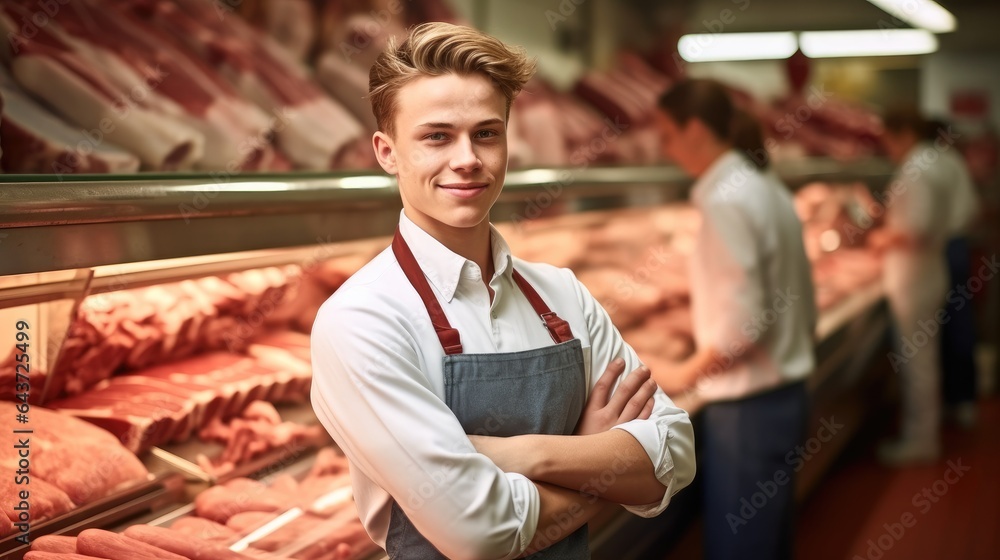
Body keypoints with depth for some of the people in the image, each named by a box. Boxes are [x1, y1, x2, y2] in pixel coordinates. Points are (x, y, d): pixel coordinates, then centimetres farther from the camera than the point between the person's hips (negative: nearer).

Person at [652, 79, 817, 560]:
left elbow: (743, 322, -23)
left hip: (748, 407, -9)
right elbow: (801, 302, 14)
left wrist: (685, 376, -10)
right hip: (786, 391, 9)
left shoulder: (727, 200, -18)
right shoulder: (766, 187, 9)